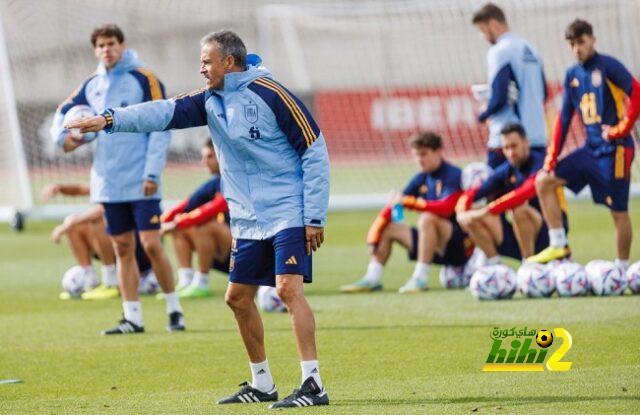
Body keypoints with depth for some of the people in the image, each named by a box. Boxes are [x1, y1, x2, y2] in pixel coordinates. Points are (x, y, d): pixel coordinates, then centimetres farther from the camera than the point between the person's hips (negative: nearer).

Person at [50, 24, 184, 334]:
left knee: (151, 244, -8)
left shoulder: (143, 79, -5)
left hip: (141, 182, -5)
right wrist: (63, 135, -1)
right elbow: (64, 113, 22)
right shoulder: (92, 86, 10)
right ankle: (132, 317, 11)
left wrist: (152, 172, -15)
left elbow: (160, 127, -9)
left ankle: (174, 309, 5)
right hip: (108, 183, 5)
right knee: (123, 249, 7)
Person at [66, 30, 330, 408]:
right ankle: (263, 384, 23)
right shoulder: (210, 100, 8)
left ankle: (313, 386, -20)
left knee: (288, 288, -20)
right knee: (238, 297, 9)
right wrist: (110, 120, -19)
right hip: (248, 221, 8)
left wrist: (314, 217, -14)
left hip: (289, 215, -8)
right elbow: (165, 113, -4)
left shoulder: (271, 95, -13)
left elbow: (315, 152, -12)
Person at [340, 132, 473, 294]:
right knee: (388, 228, 6)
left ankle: (420, 279, -31)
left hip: (459, 247, -8)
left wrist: (409, 202, -29)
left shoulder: (453, 175, -12)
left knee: (427, 218, -32)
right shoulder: (421, 179, 8)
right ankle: (371, 279, -7)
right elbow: (392, 207, 6)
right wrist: (373, 237, -4)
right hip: (438, 249, 8)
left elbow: (445, 208, -28)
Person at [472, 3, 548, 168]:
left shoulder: (499, 52, -10)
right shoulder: (530, 50, 13)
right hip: (538, 136, 7)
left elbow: (499, 98, -15)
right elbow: (543, 93, 19)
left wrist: (483, 115, 2)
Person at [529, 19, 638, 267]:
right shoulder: (573, 75, 11)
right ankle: (559, 245, 1)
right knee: (544, 181, 2)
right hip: (591, 149, 7)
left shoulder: (608, 66, -9)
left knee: (619, 211, -1)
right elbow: (564, 118, 12)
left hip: (614, 149, -7)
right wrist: (551, 160, 7)